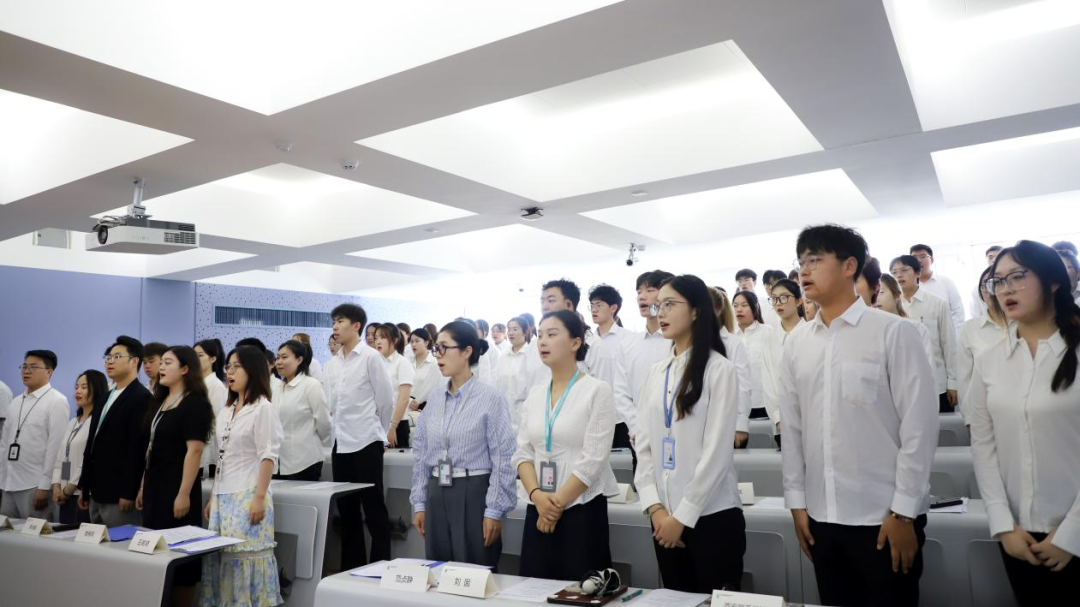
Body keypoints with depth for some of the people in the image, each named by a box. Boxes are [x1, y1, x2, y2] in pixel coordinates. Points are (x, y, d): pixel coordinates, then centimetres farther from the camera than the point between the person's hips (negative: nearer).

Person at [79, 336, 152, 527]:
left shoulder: (142, 398, -12)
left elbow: (138, 448, -17)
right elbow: (92, 444, 18)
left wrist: (128, 493, -20)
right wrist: (84, 487, 16)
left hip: (119, 495, -9)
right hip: (97, 493, 9)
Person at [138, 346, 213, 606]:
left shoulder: (195, 403, -12)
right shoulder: (161, 402, 13)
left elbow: (194, 450, -18)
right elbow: (152, 449, 16)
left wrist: (184, 493, -21)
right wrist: (143, 486, 15)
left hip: (177, 488, -8)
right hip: (156, 485, 8)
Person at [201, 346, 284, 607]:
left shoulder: (263, 408, -8)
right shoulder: (226, 411, 14)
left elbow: (267, 456, -12)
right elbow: (221, 459, 17)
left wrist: (259, 497, -17)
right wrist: (213, 496, 15)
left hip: (247, 496, -7)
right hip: (224, 496, 7)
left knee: (246, 557, -5)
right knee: (220, 558, 8)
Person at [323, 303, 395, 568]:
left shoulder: (371, 357, -6)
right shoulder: (332, 365, 11)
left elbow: (386, 400, -4)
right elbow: (332, 406, 15)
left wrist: (376, 431, 5)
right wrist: (337, 432, 11)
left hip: (367, 442, -6)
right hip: (341, 444, 6)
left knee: (373, 507, 1)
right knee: (347, 509, 13)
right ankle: (351, 566, 24)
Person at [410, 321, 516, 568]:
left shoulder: (490, 397, -12)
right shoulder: (435, 397, 6)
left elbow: (503, 458, -12)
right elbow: (421, 451, 11)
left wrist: (495, 511, -13)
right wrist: (419, 502, 10)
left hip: (473, 494, -5)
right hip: (436, 494, 6)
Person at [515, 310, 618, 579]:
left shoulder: (597, 390, -8)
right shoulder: (534, 394, 9)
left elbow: (594, 460, -13)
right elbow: (522, 452, 6)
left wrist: (558, 502, -11)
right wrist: (537, 495, -10)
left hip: (582, 510, -5)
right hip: (538, 510, 5)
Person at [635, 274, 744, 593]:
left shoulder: (719, 368, -8)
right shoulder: (656, 372, 8)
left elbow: (717, 451, -13)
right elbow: (644, 443, 6)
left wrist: (683, 516, -13)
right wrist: (654, 506, -5)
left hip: (712, 516, -5)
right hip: (665, 517, 5)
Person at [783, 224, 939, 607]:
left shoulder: (893, 332, -7)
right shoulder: (796, 345, 5)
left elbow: (919, 425, -9)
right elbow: (792, 427, 8)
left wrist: (904, 511, -10)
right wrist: (797, 501, 6)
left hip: (884, 516, -4)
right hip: (821, 517, 4)